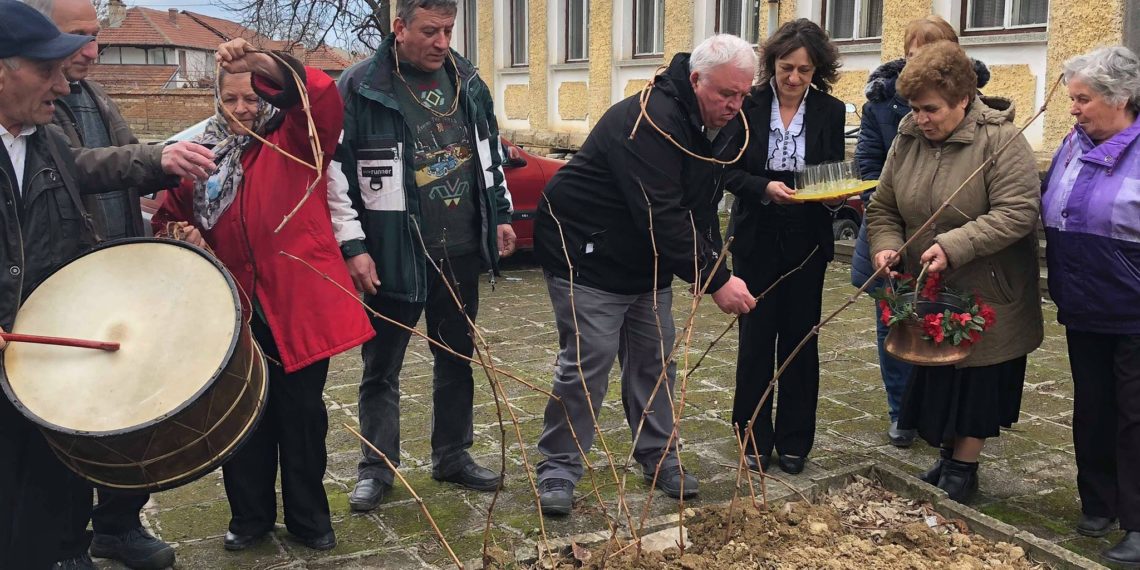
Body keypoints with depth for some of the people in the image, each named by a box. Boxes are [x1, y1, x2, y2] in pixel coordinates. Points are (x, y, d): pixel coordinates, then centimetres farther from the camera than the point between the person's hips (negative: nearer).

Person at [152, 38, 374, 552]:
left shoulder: (295, 141, 1)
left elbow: (323, 98, -19)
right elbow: (169, 219, 20)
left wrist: (262, 61, -32)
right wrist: (182, 236, -3)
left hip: (299, 301, -2)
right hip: (236, 308, 3)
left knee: (302, 412, 8)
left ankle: (308, 516, 24)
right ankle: (250, 514, 29)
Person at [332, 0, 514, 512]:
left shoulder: (467, 81, 7)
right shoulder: (361, 87, -10)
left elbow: (490, 152, 19)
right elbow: (335, 169, -10)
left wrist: (500, 215, 16)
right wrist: (352, 247, -13)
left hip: (460, 253, 5)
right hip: (395, 256, -5)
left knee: (457, 360, 15)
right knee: (382, 368, 6)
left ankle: (453, 457, 30)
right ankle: (376, 469, 20)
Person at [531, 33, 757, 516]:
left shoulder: (723, 127, 0)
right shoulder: (649, 121, -29)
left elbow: (701, 207, 8)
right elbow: (661, 216, -34)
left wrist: (713, 266, -6)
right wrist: (715, 280, -33)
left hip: (648, 263, 9)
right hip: (588, 257, -8)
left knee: (655, 361, 11)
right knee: (586, 363, -7)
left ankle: (659, 458, 24)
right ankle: (558, 467, 6)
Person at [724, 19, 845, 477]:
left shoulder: (830, 111, -1)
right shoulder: (749, 105, -5)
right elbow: (729, 171, -6)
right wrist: (765, 187, -23)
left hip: (806, 242, 1)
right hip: (756, 240, -1)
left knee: (800, 340, 8)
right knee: (756, 339, 5)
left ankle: (794, 441, 20)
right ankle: (755, 438, 18)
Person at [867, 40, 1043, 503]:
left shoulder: (1000, 140, -16)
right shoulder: (907, 141, 1)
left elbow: (1018, 212, -24)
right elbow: (883, 208, 7)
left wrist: (954, 247, -32)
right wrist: (886, 244, -14)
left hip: (987, 300, -5)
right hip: (930, 295, 5)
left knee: (977, 385, 4)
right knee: (937, 380, 13)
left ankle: (963, 470, 18)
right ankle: (947, 459, 29)